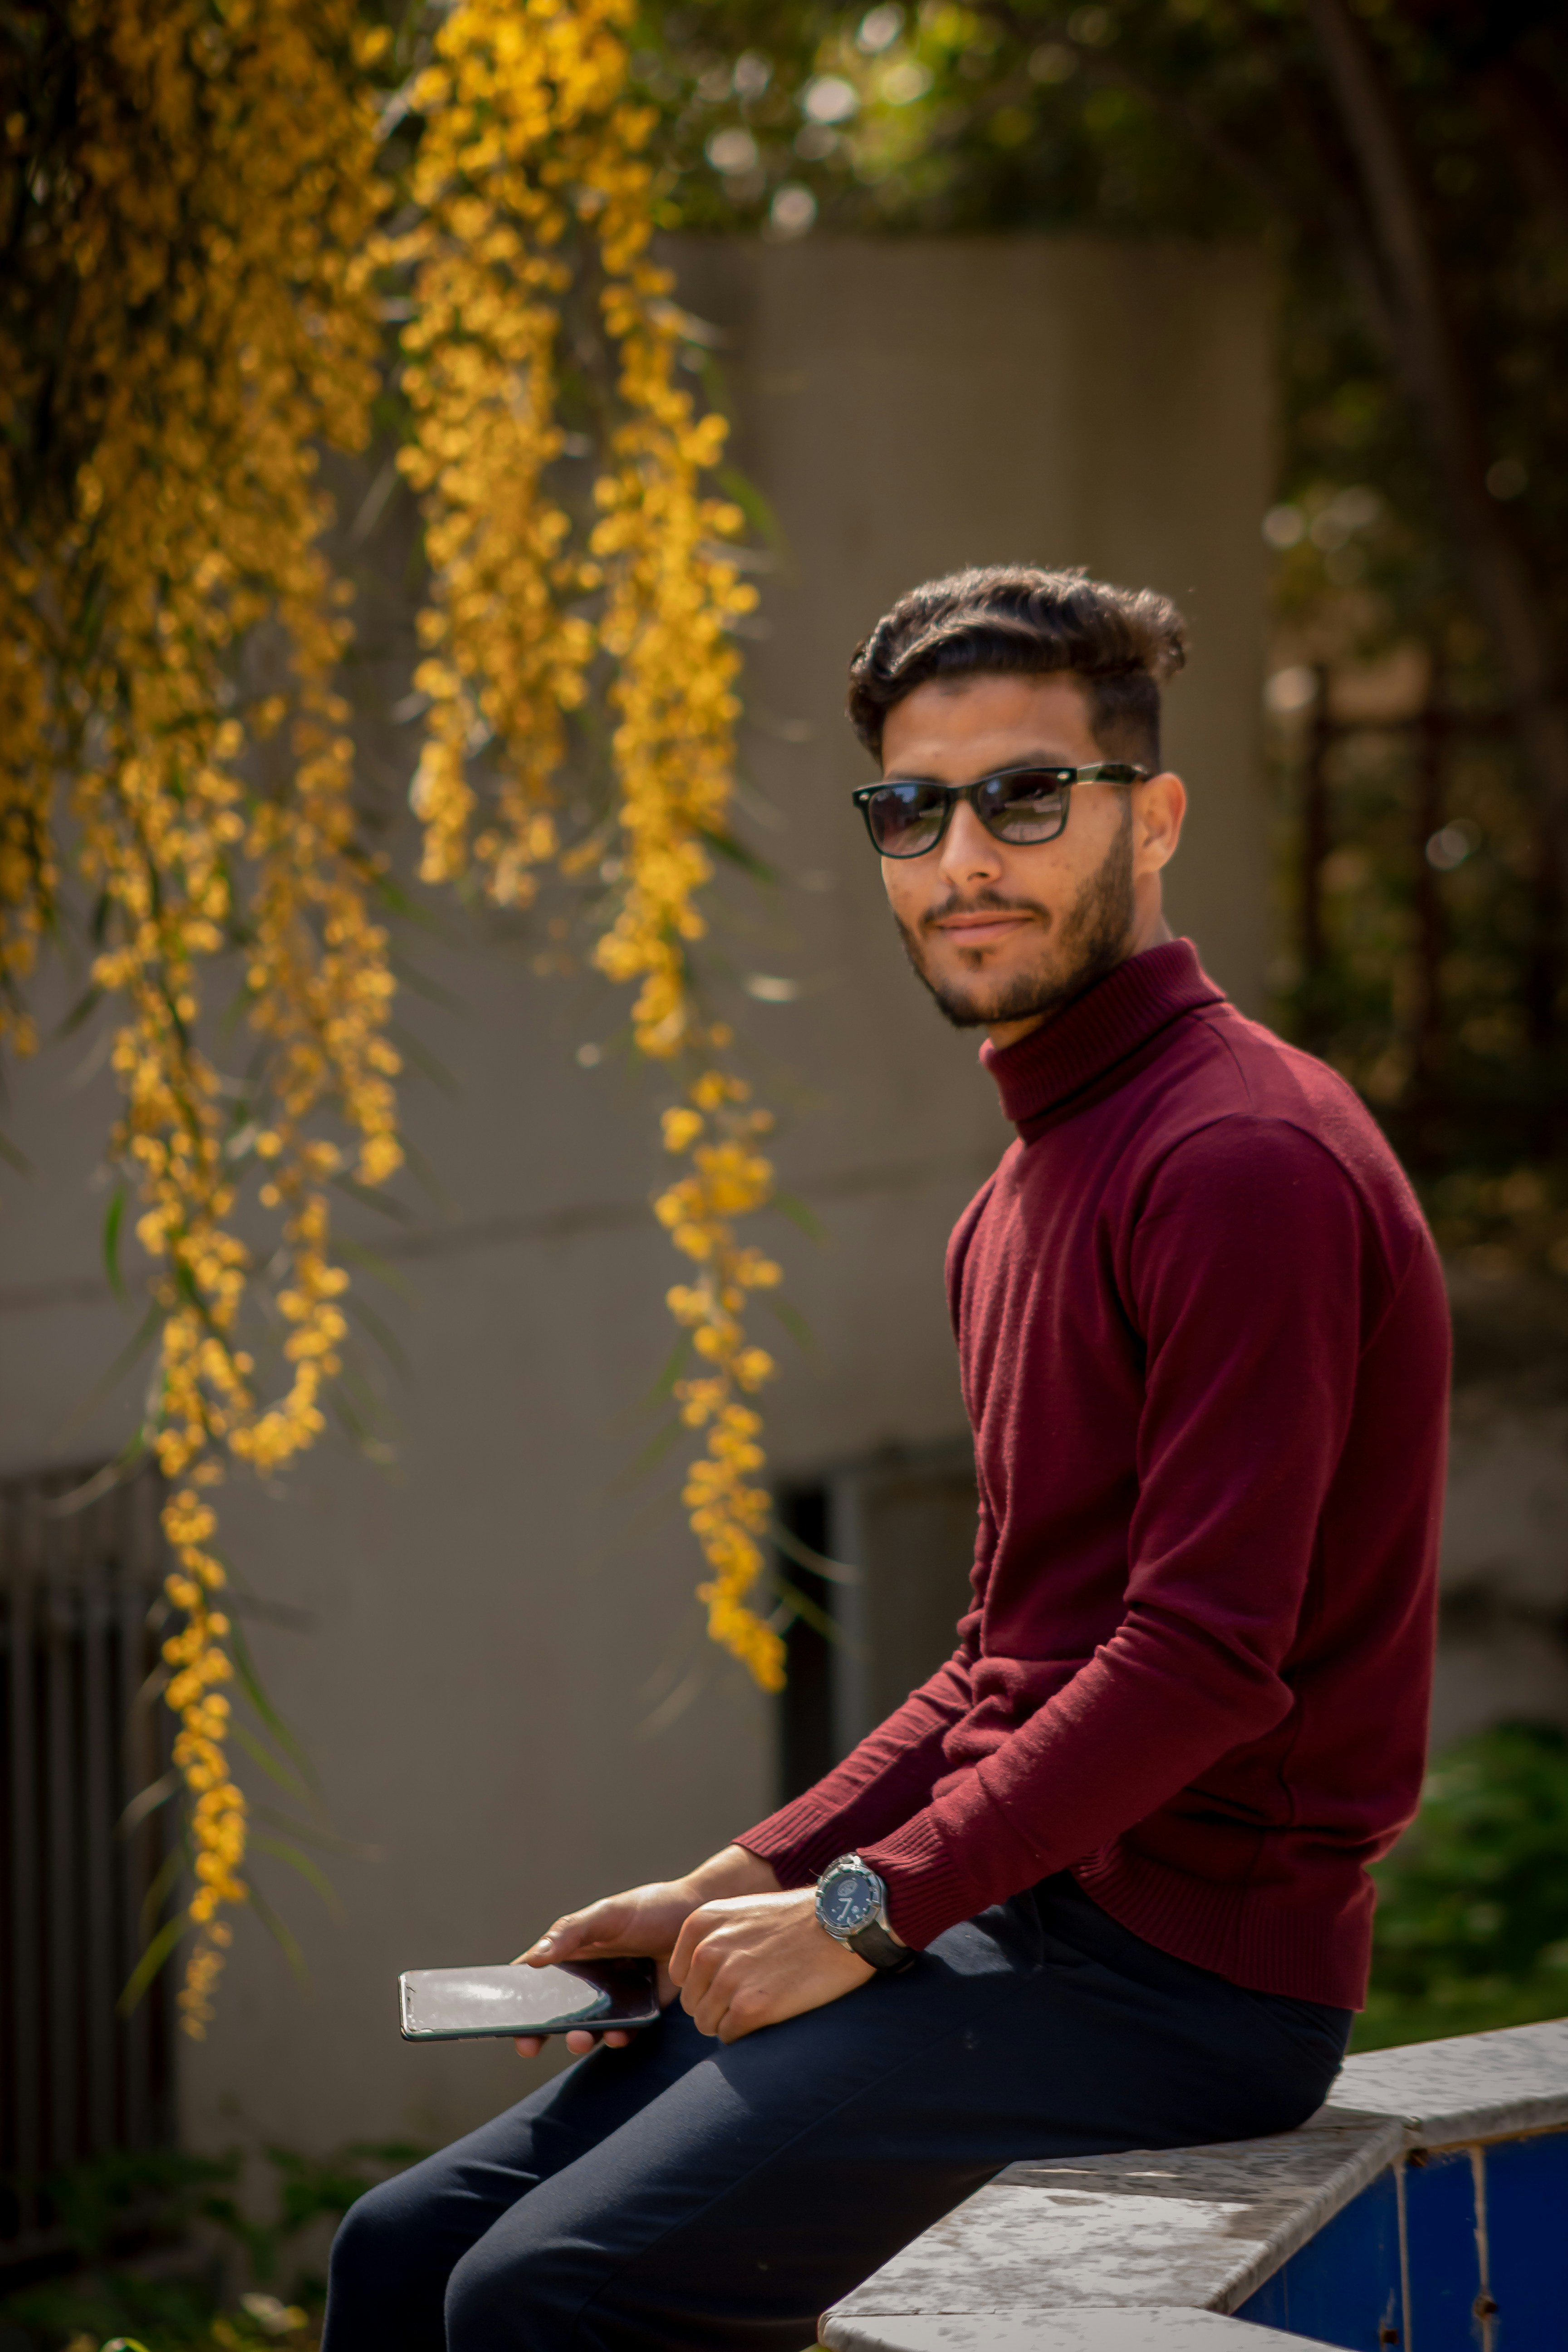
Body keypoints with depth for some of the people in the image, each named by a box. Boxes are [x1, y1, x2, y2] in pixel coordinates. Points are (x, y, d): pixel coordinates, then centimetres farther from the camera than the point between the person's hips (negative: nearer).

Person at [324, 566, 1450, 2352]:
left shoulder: (1244, 1161, -15)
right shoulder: (1030, 1190, 18)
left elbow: (1206, 1659, -21)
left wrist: (866, 1905, -16)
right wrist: (746, 1883, 11)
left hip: (1174, 1970, -10)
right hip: (1022, 1920, 10)